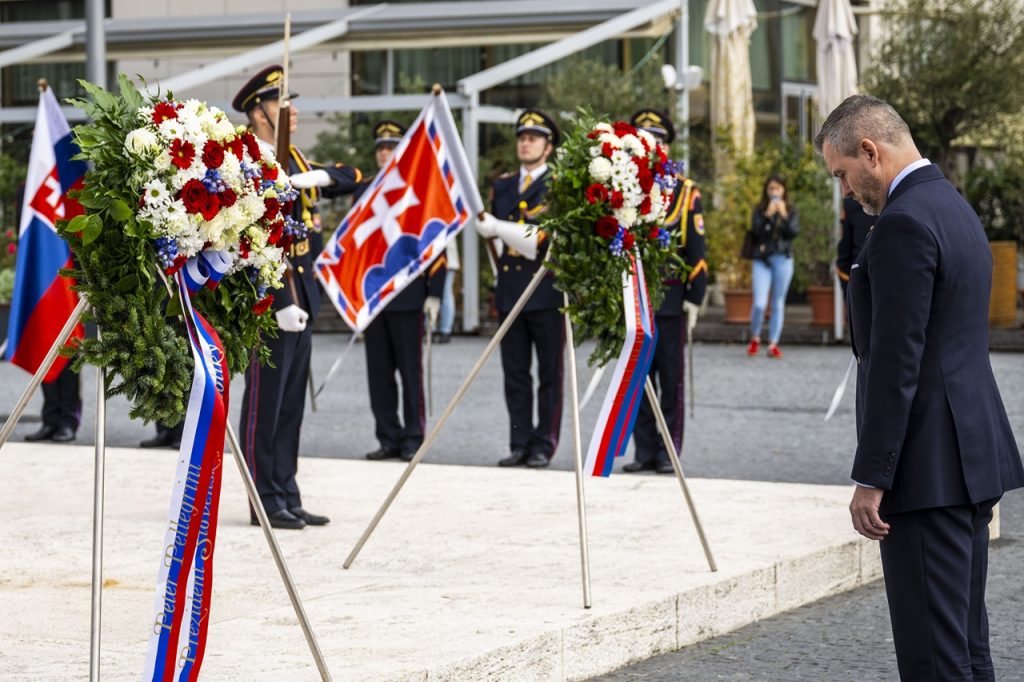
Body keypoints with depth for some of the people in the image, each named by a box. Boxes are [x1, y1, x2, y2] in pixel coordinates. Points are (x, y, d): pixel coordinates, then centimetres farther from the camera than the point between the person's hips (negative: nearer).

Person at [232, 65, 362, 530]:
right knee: (265, 403, -2)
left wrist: (317, 177, -10)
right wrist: (281, 304, -22)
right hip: (269, 301, -9)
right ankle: (267, 502, 3)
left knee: (292, 404, 12)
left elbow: (352, 177, 11)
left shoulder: (294, 160, 14)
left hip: (300, 298, 9)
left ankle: (288, 498, 17)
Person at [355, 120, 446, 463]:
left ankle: (413, 439, 4)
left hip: (407, 295, -4)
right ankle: (388, 438, 11)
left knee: (410, 370, -1)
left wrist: (434, 293, -8)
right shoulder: (364, 191, 14)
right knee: (378, 371, 5)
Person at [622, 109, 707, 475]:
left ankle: (668, 453, 6)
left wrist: (694, 300, -4)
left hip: (670, 299, -2)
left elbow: (696, 250, 2)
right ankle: (645, 451, 10)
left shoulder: (686, 192, 3)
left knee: (671, 379, 1)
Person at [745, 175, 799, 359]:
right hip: (762, 259, -1)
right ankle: (755, 339, 12)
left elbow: (794, 232, -4)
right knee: (759, 304, -10)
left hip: (783, 259, 1)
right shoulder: (759, 210, 7)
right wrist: (768, 215, -16)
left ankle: (773, 344, 7)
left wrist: (784, 215, -13)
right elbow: (756, 231, -7)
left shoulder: (791, 210, 9)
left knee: (778, 304, 2)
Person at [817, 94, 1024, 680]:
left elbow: (896, 362, -20)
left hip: (929, 468, -10)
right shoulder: (956, 208, 16)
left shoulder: (903, 224, -16)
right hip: (975, 455, 10)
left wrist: (872, 478, -17)